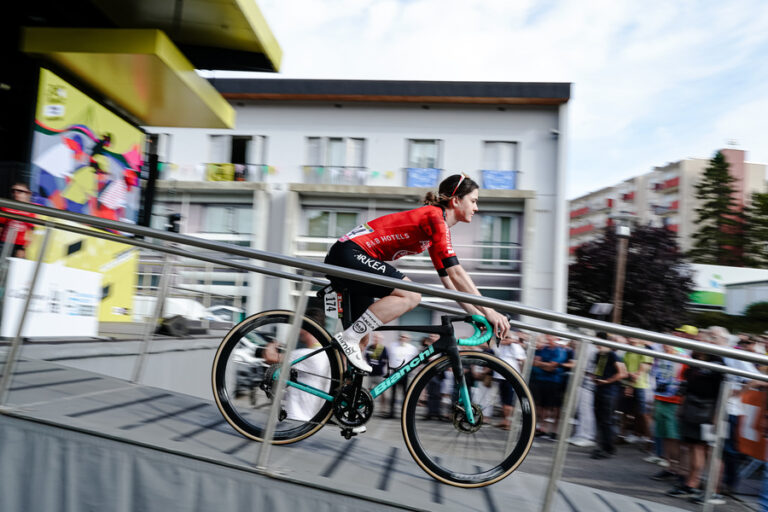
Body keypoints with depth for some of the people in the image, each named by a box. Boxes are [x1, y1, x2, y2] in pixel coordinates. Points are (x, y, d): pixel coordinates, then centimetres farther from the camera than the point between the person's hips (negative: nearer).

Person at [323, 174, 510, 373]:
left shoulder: (434, 228, 17)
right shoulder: (435, 217, -13)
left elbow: (448, 278, 17)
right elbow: (456, 273, -20)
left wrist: (478, 315, 12)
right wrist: (489, 311, -18)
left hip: (347, 259, 10)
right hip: (348, 254, -10)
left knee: (361, 330, 14)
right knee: (411, 295, -22)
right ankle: (349, 338, -16)